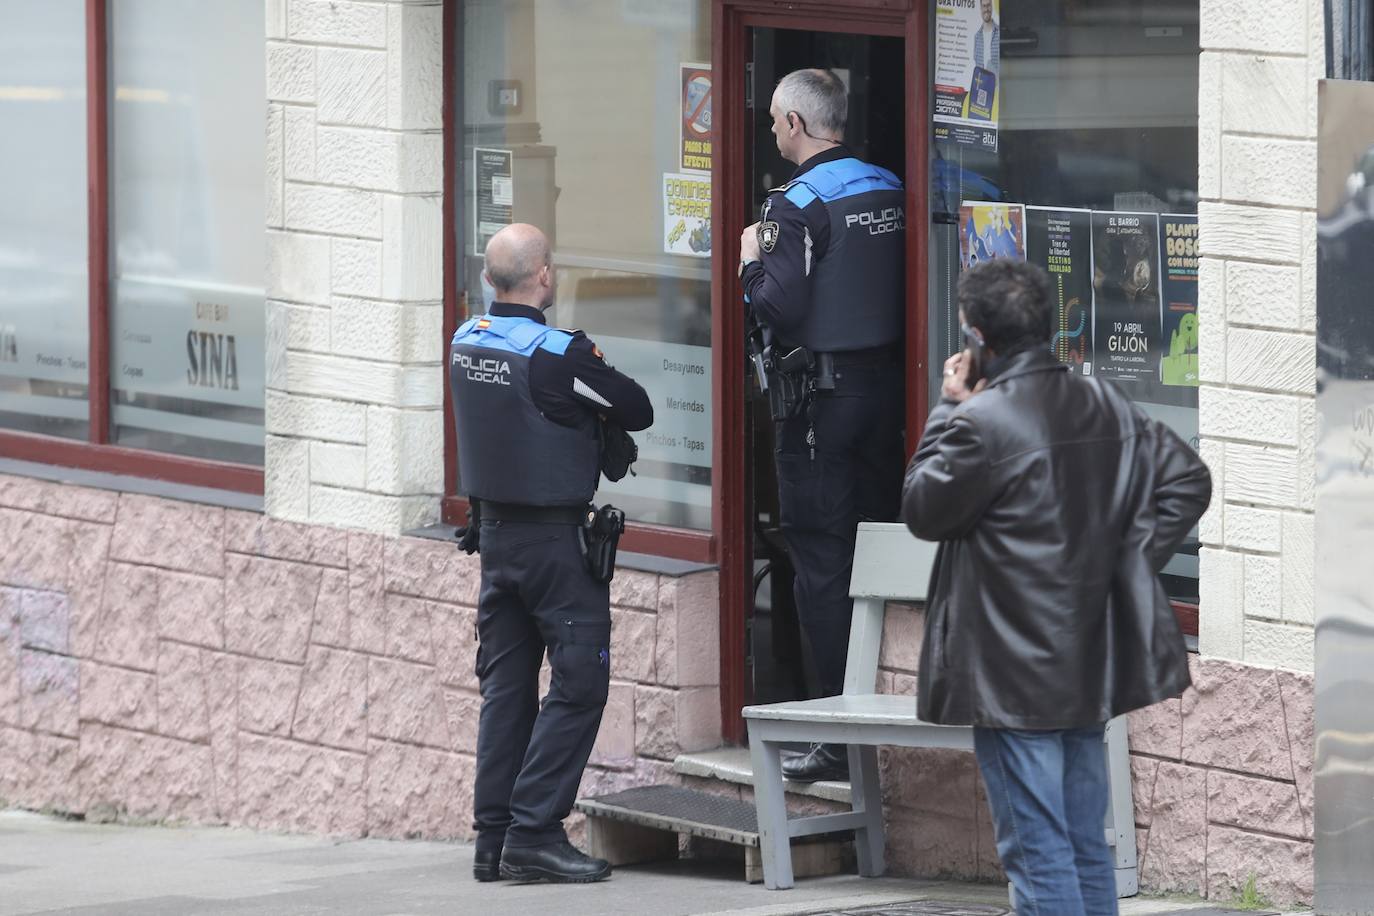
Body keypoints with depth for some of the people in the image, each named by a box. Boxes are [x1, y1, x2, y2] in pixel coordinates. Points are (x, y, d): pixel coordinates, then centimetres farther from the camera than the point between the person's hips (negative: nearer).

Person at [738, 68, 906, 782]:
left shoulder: (798, 205, -14)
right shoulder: (889, 189, 7)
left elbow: (779, 307, -20)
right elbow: (902, 288, 11)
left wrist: (752, 260, -3)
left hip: (823, 394, -7)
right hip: (887, 382, 7)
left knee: (821, 561, -2)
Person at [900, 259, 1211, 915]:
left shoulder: (981, 422, -18)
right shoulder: (1105, 406, 6)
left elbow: (922, 511, -6)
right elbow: (1187, 477, 10)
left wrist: (948, 408, 1)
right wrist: (1128, 559, 7)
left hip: (1014, 676, -8)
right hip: (1089, 665, 8)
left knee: (1036, 853, -4)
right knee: (1086, 848, 14)